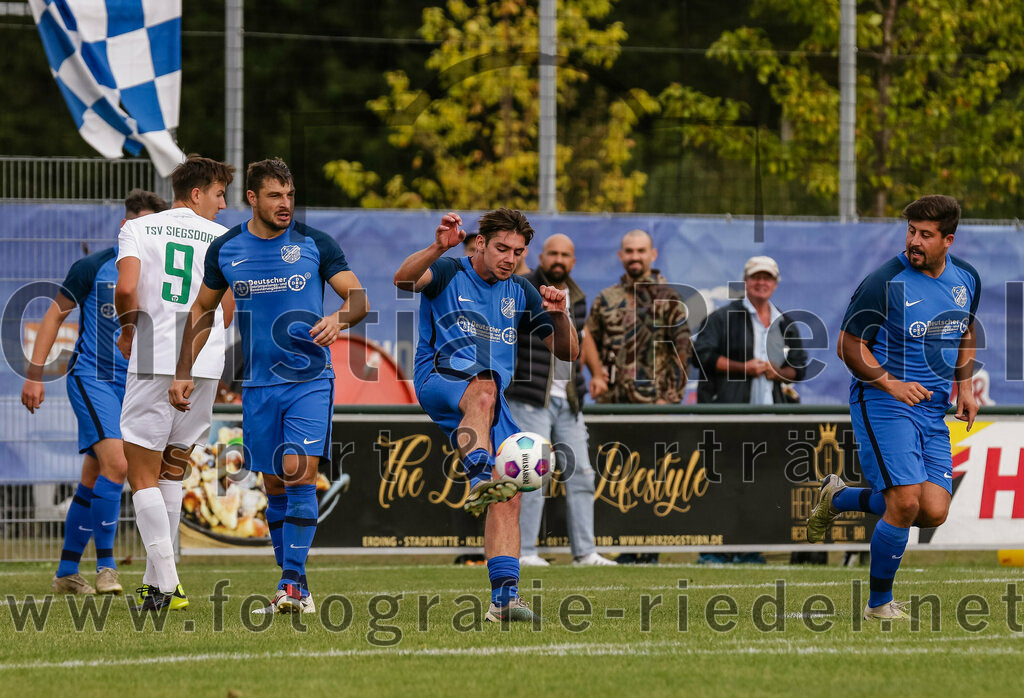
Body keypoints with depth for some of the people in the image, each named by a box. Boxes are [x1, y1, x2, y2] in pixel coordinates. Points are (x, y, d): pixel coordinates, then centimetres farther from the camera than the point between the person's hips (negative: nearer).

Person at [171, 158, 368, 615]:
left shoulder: (314, 244, -2)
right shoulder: (225, 250, 5)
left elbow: (358, 298, -3)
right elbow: (202, 310, 16)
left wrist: (339, 319, -25)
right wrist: (184, 372, 10)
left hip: (310, 379, -3)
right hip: (258, 383, 3)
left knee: (300, 473, -17)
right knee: (275, 485, 6)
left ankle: (293, 582, -15)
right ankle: (292, 588, 15)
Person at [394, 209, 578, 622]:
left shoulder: (520, 294, 18)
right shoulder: (450, 274, 3)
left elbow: (568, 353, 17)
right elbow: (403, 279, -20)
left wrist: (559, 316, -3)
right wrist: (437, 248, -37)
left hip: (492, 399, 5)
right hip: (438, 382, -5)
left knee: (508, 497, -11)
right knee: (483, 391, -41)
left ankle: (504, 596, -13)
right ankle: (479, 479, -60)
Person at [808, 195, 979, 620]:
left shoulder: (966, 279, 4)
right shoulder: (884, 283, -15)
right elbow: (849, 346, -7)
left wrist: (964, 385, 10)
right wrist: (891, 384, -17)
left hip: (932, 410, 6)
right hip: (882, 404, -6)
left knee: (934, 512, -5)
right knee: (906, 502, -18)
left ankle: (839, 499, 20)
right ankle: (879, 604, 0)